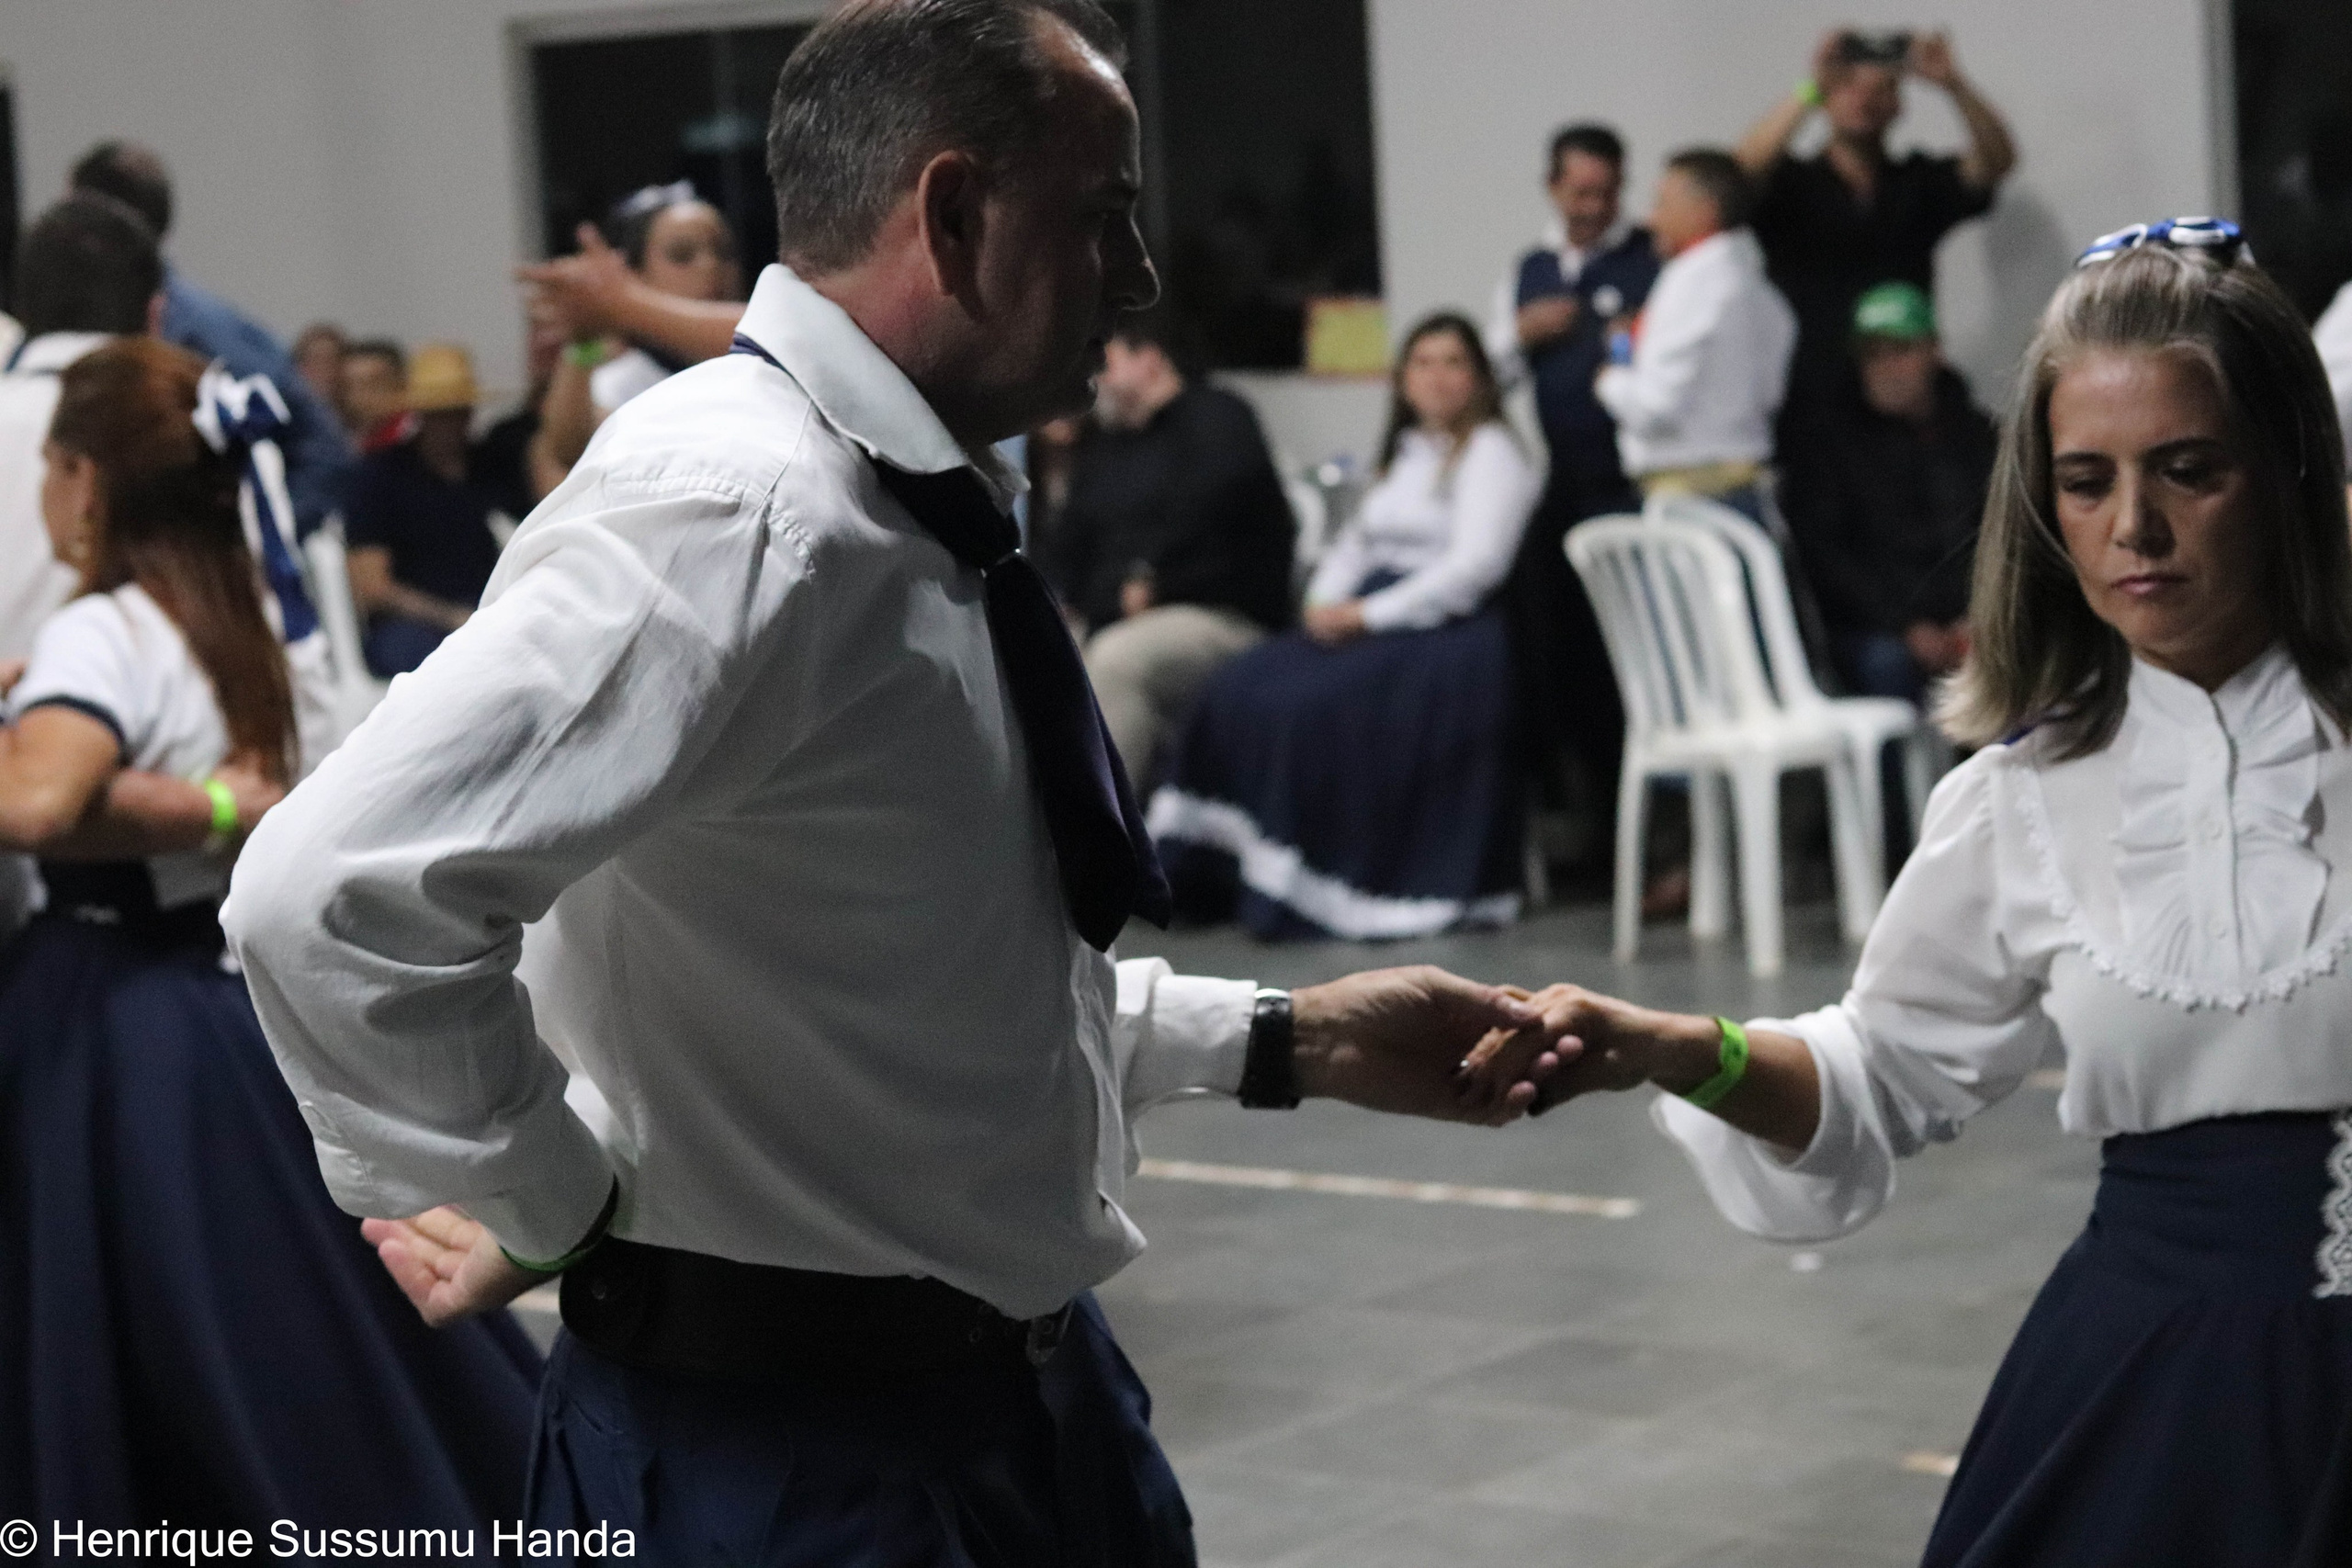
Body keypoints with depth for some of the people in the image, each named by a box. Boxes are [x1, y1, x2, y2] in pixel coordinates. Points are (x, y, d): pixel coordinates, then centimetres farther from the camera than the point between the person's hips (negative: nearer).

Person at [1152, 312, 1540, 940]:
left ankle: (1310, 892, -21)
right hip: (1364, 620, 8)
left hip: (1444, 628, -8)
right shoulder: (1406, 453, 22)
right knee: (1238, 693, -13)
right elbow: (1355, 541, 23)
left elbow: (1474, 565, -14)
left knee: (1310, 706, -30)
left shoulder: (1491, 452, -3)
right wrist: (1326, 602, 0)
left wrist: (1367, 615, -17)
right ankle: (1214, 874, -14)